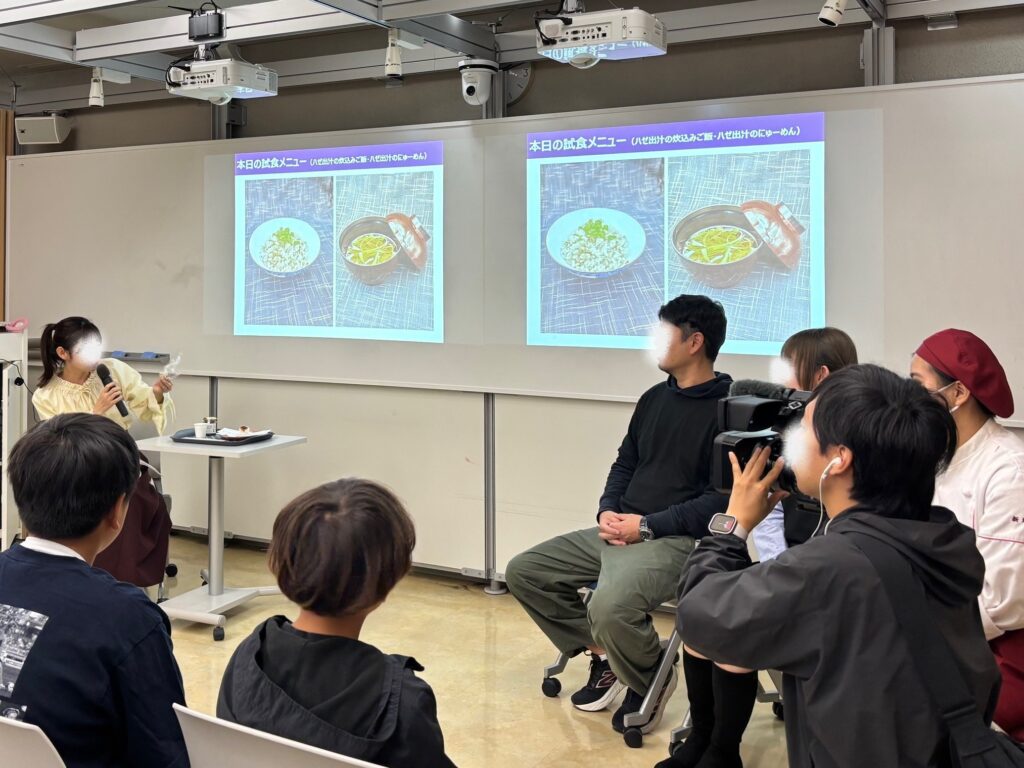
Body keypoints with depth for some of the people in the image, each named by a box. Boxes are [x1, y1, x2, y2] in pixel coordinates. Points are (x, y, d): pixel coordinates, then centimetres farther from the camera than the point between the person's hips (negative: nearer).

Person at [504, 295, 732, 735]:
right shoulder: (654, 399, 14)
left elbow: (721, 499, -17)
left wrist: (647, 526, -18)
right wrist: (608, 511, -2)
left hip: (677, 539, -9)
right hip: (622, 528, 9)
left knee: (609, 607, -35)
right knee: (524, 571, 2)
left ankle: (651, 680, -1)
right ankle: (603, 657, 14)